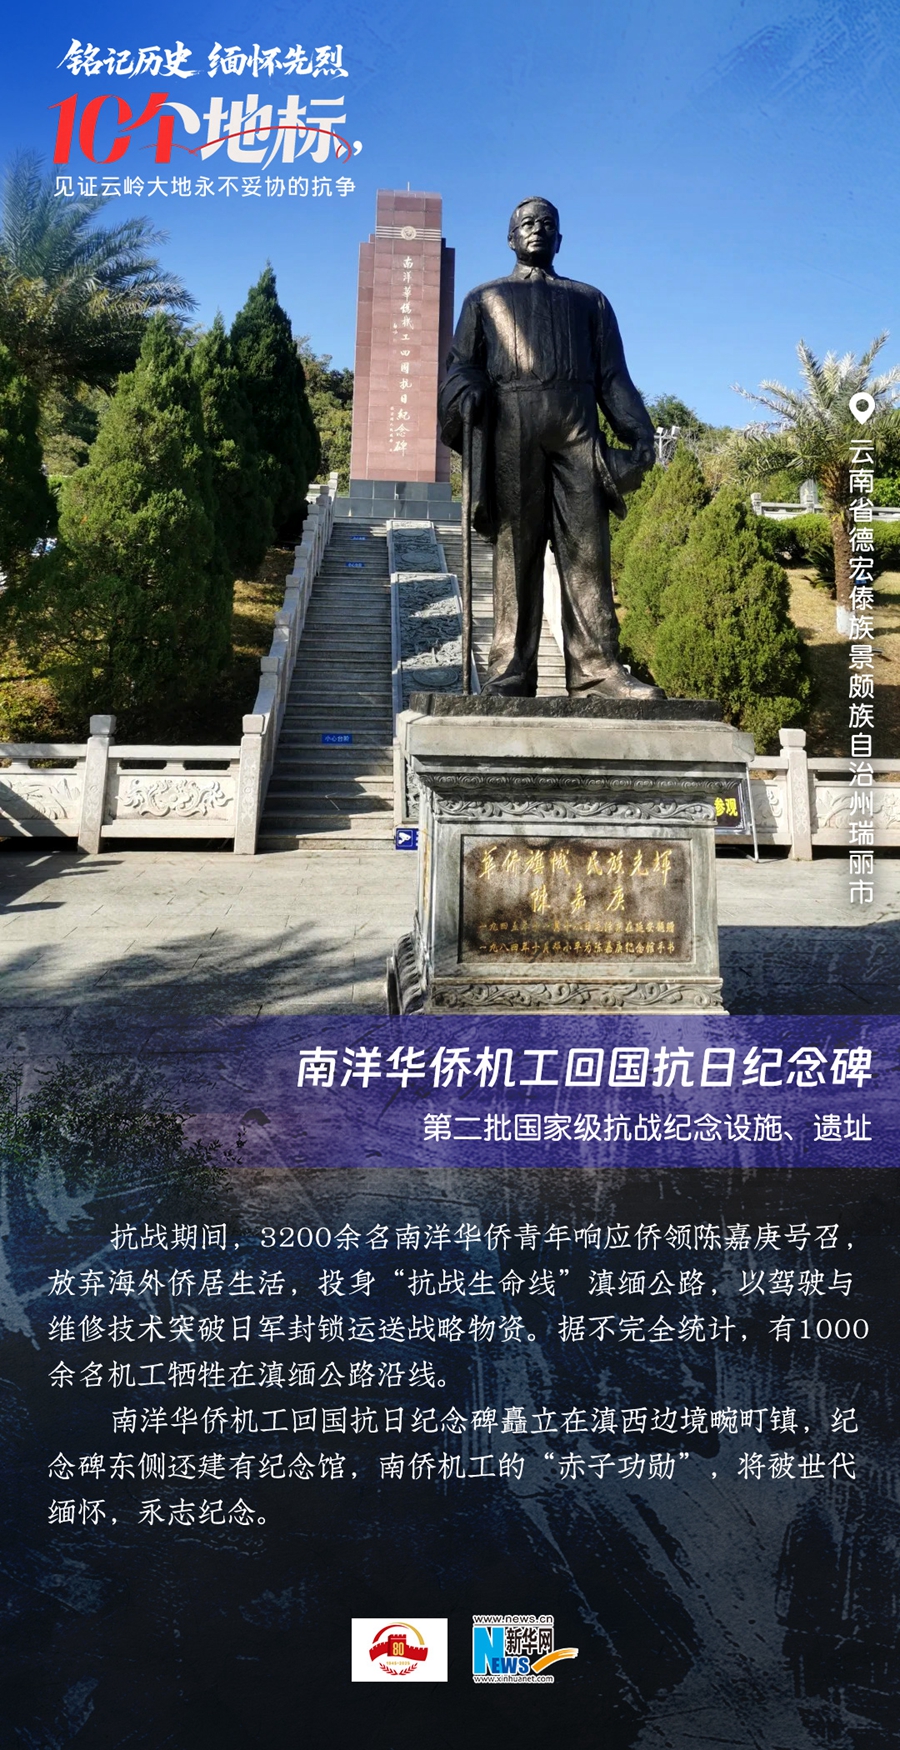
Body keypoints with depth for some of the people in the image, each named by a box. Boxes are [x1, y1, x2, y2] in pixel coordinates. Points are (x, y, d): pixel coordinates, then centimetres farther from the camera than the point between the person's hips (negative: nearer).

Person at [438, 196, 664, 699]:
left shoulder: (590, 299, 28)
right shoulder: (486, 298, 26)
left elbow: (613, 374, 19)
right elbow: (463, 362, 14)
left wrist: (639, 433, 4)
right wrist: (464, 394, -11)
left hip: (577, 426, 1)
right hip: (512, 424, -1)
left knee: (587, 548, -11)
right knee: (516, 549, -8)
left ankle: (597, 668, -16)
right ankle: (511, 673, -12)